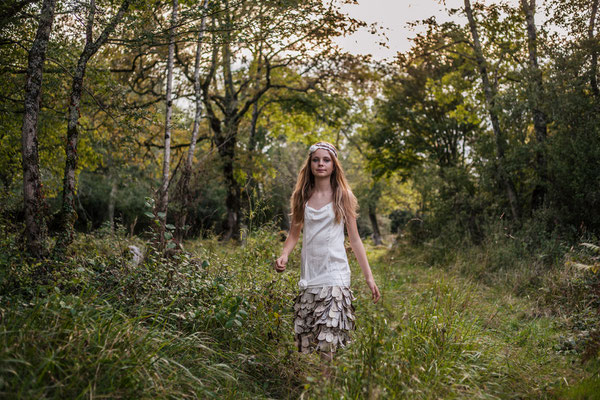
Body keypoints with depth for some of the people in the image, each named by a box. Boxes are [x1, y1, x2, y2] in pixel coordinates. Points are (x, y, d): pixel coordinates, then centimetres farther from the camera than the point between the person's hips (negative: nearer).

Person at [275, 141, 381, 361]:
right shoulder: (302, 196, 10)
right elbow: (294, 234, 16)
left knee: (326, 343, -15)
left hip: (334, 275, -3)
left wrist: (369, 277, 1)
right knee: (304, 344, 2)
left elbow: (355, 239, 5)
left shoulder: (343, 196, 4)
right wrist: (284, 255, -5)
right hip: (309, 275, 3)